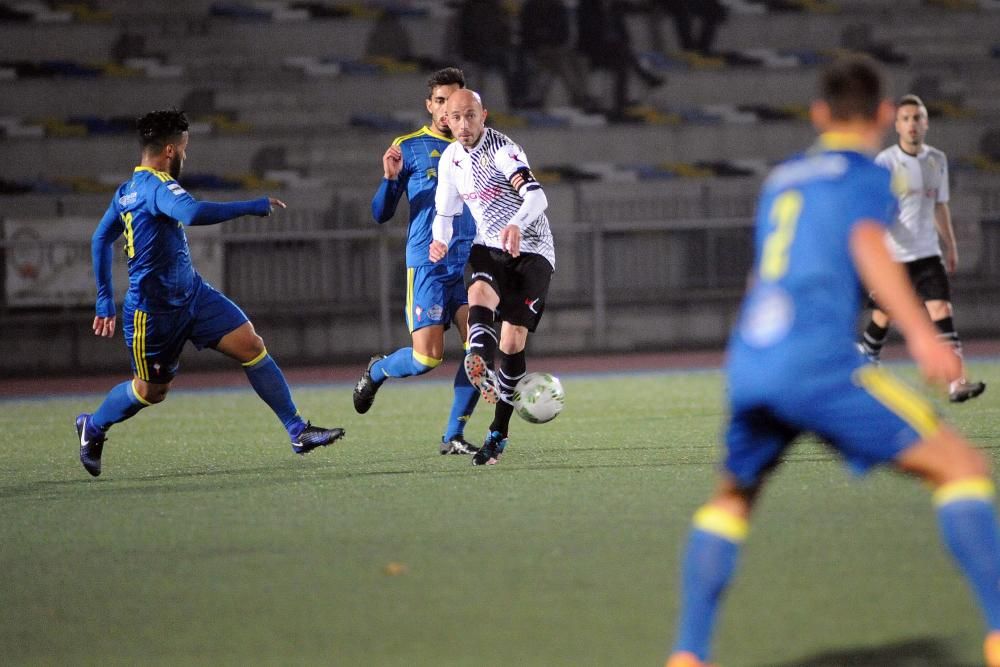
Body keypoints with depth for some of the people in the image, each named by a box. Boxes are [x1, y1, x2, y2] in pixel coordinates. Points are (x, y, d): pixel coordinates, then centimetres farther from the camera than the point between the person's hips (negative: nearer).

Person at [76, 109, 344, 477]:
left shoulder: (127, 191, 8)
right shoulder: (157, 186, -21)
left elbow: (100, 239, 18)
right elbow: (194, 213, -41)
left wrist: (105, 300, 24)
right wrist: (253, 207, -31)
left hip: (193, 295, 9)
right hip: (153, 310, -9)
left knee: (252, 346, -5)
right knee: (150, 390, 9)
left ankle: (298, 431, -4)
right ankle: (91, 427, 37)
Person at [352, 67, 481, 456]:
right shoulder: (408, 147, 2)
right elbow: (381, 215, 1)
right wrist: (390, 179, -19)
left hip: (471, 263, 4)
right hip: (427, 265, -3)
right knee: (427, 357, -11)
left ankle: (454, 436, 2)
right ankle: (376, 371, 22)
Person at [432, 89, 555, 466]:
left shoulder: (502, 150, -19)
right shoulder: (451, 158, 4)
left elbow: (536, 195, -35)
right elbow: (445, 212, 17)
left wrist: (517, 225, -55)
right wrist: (440, 240, -5)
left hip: (531, 251, -5)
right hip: (488, 249, 5)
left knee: (513, 339, -10)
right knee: (479, 293, -30)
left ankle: (498, 435, 1)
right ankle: (481, 367, -58)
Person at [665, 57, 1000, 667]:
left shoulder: (782, 179, 27)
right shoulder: (868, 174, 7)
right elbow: (867, 244, -13)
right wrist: (921, 332, -25)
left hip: (748, 366, 6)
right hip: (819, 361, -6)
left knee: (731, 499, 29)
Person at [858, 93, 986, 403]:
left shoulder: (937, 160, 7)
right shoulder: (886, 162, -9)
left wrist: (950, 245, 22)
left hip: (928, 253, 3)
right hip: (892, 255, -3)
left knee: (942, 310, -13)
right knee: (882, 318, 6)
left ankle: (957, 383, -23)